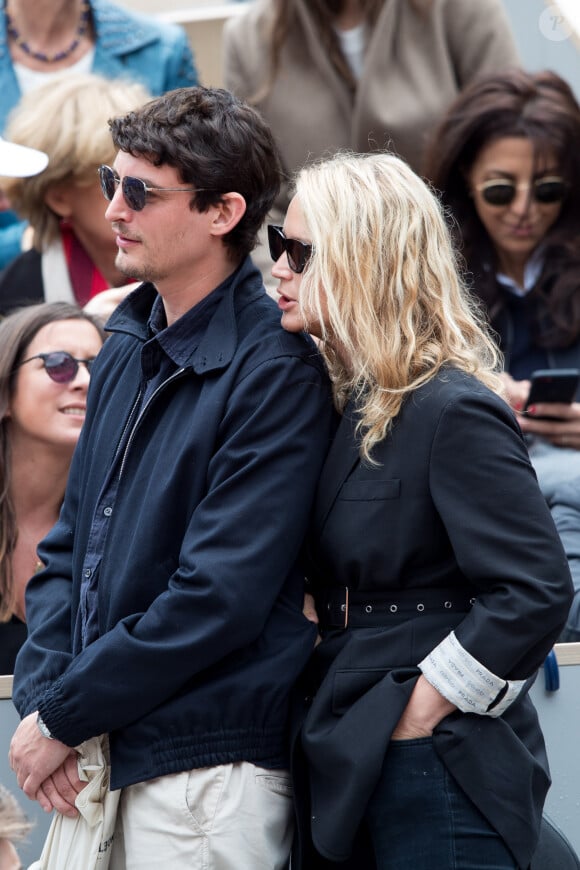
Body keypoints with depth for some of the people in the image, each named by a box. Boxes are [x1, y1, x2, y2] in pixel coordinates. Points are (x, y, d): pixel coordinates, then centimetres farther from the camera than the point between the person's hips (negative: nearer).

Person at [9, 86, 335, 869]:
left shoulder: (275, 375, -15)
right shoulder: (130, 343, 9)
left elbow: (216, 599, -20)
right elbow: (69, 542, 12)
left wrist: (62, 719, -14)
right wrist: (42, 695, -3)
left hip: (207, 775, -7)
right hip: (102, 763, 7)